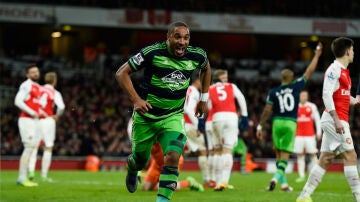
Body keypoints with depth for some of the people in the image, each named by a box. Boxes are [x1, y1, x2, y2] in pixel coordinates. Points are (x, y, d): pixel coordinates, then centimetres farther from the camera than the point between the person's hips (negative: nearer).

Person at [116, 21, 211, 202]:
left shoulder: (196, 56, -6)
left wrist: (204, 98, 17)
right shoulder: (152, 53, -18)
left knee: (173, 156, -22)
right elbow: (121, 73, -13)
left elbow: (206, 69, 20)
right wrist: (136, 99, -23)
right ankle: (131, 168, 51)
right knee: (140, 161, 14)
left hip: (173, 117, 2)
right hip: (145, 117, -1)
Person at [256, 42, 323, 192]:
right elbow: (309, 72, 7)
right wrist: (317, 55, 17)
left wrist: (260, 126, 6)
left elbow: (267, 110, -1)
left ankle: (284, 182, 12)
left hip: (277, 122, 1)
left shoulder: (273, 92, 0)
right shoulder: (296, 87, -1)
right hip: (290, 123, -1)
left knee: (279, 153, 11)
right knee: (285, 154, 0)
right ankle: (276, 177, -20)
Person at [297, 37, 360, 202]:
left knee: (325, 160, 7)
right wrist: (336, 119, -24)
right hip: (335, 119, -10)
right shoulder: (334, 69, -10)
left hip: (339, 120, 10)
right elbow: (326, 95, -18)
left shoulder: (343, 71, 18)